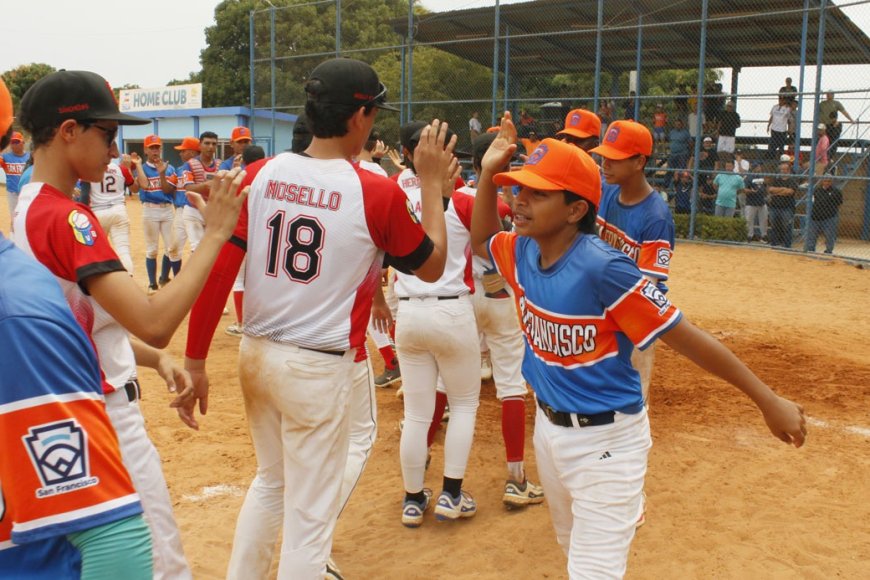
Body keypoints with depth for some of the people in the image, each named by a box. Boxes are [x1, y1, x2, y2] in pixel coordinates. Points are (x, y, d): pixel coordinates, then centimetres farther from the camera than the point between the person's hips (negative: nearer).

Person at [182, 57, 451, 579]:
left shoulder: (260, 175, -3)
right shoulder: (378, 194, -14)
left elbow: (217, 269, -6)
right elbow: (432, 266, 1)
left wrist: (195, 361, 1)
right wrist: (433, 183, 7)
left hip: (256, 355, 5)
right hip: (320, 369, -5)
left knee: (271, 481, 28)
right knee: (309, 515, 11)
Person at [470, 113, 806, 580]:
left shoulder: (603, 268, -27)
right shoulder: (522, 252, -5)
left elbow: (685, 336, -23)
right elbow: (481, 241, 17)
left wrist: (769, 400, -19)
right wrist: (489, 173, 1)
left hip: (606, 440, -7)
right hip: (548, 426, 8)